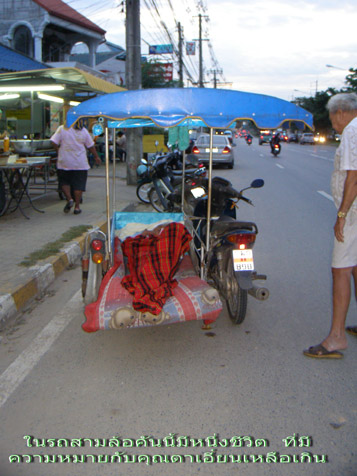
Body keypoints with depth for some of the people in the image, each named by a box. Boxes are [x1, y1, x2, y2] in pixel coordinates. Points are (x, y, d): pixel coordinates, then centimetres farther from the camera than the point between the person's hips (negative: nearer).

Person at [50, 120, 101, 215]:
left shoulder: (62, 129, -6)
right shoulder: (84, 131, 1)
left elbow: (54, 142, -10)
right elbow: (91, 146, 8)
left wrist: (59, 152, 7)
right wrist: (96, 157, 21)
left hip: (64, 162, -1)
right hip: (80, 164, 1)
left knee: (64, 182, 16)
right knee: (79, 184, 6)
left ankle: (69, 199, -2)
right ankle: (77, 206, 6)